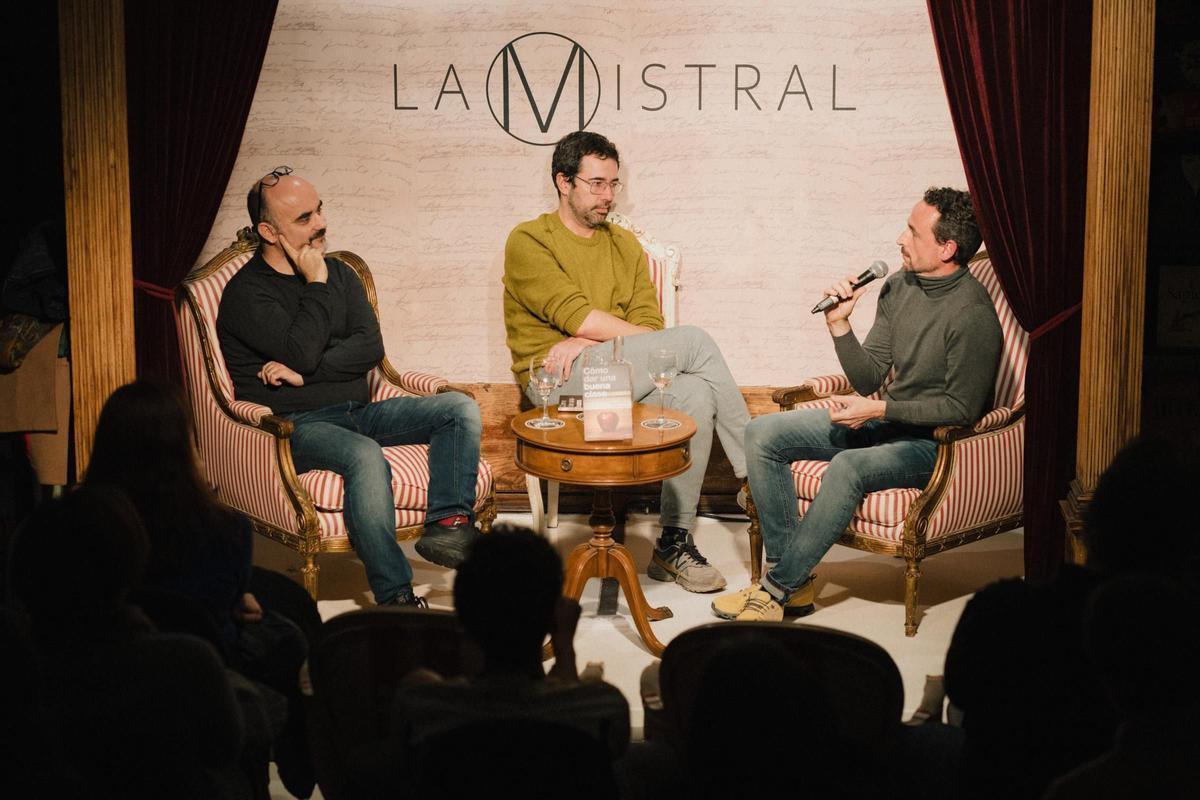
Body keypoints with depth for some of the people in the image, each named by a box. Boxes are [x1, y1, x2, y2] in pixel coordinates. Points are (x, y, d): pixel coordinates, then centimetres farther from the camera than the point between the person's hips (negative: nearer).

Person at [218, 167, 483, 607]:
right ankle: (395, 597, -36)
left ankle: (447, 524, -27)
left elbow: (371, 347, 0)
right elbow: (302, 353, -20)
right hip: (296, 424, -7)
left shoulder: (340, 274, 14)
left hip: (357, 411, 7)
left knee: (460, 408, -10)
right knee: (366, 456, -37)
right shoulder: (246, 293, -5)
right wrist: (316, 284, -9)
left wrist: (305, 373, -13)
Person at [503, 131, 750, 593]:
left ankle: (674, 544, -20)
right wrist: (673, 348, -13)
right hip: (555, 381, -6)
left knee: (696, 393, -27)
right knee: (695, 341, -23)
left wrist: (588, 342, -14)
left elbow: (648, 322, 6)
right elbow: (576, 316, -13)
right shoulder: (529, 241, 1)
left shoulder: (625, 245, 19)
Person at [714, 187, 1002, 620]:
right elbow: (870, 379, 6)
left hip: (934, 442, -8)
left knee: (848, 468, -37)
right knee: (762, 435, -6)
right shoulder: (899, 287, 5)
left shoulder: (972, 314, -18)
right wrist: (839, 325, -8)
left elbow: (961, 408, -17)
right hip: (885, 422, 8)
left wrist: (880, 410, -21)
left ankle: (777, 589, -21)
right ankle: (793, 580, -9)